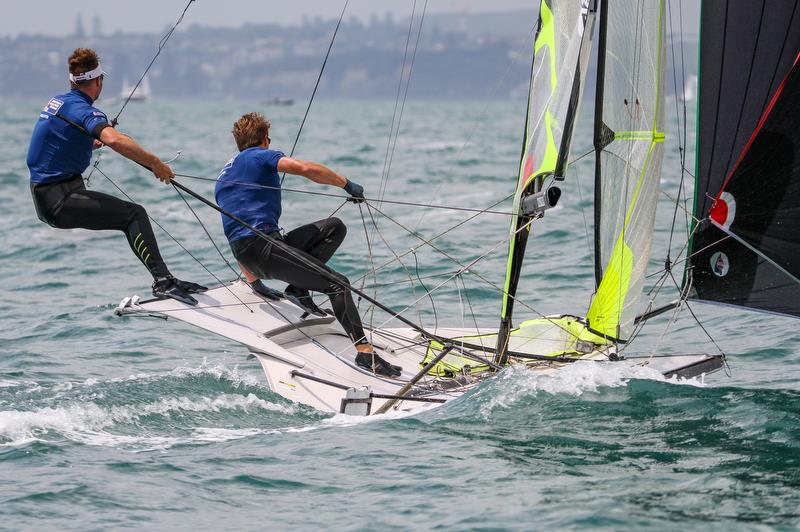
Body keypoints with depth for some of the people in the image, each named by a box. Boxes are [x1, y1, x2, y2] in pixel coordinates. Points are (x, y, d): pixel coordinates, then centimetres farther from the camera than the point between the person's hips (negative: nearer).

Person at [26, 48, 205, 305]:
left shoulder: (56, 101, 13)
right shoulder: (83, 110, -16)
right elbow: (114, 140, -38)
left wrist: (90, 143, 55)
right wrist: (155, 163, -33)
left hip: (43, 197, 10)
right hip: (59, 200, -10)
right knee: (134, 215, -17)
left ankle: (164, 279, 22)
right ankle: (162, 280, -28)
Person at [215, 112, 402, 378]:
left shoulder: (224, 176, 28)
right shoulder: (260, 156, 3)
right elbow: (305, 168, -15)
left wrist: (254, 281, 35)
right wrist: (347, 184, -2)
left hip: (244, 251, 9)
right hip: (262, 245, -9)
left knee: (334, 227, 16)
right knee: (337, 283, -13)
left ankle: (298, 287, 5)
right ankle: (364, 351, -27)